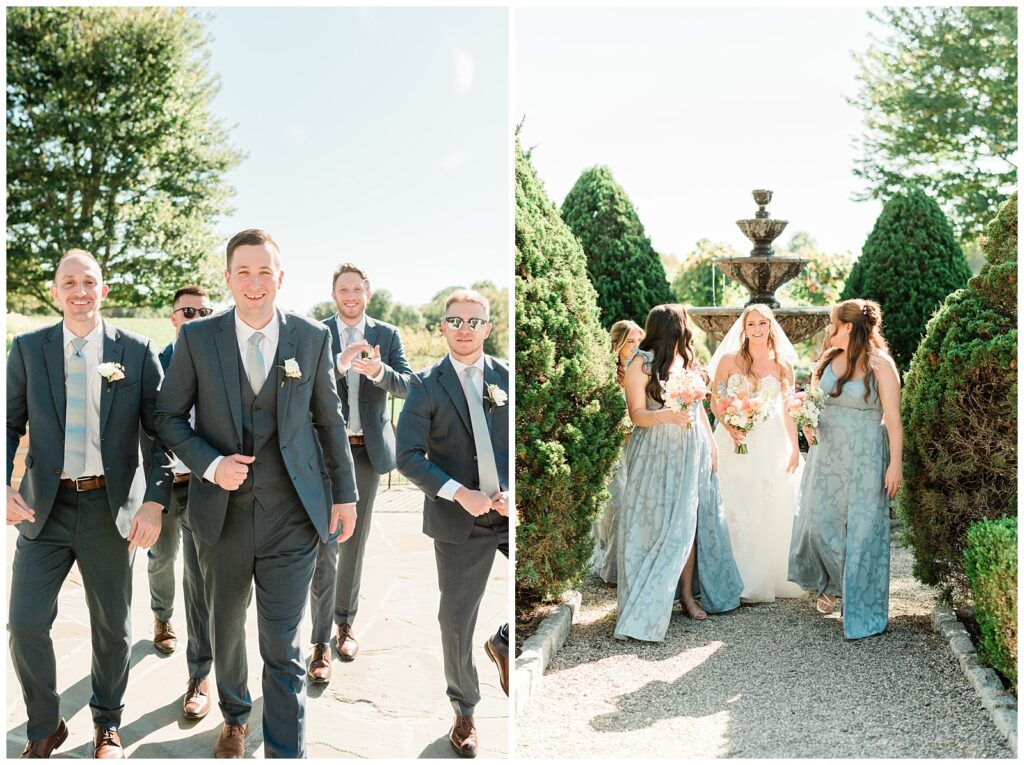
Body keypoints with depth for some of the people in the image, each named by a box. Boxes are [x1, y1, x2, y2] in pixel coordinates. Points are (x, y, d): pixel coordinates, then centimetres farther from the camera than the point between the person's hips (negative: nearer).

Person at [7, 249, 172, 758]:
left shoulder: (137, 352, -3)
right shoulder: (28, 348, 2)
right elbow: (11, 424, 5)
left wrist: (154, 502, -14)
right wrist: (4, 487, -12)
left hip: (110, 507, -1)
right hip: (43, 507, 1)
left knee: (112, 626, 12)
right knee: (25, 625, 1)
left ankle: (107, 725, 34)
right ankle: (44, 728, 25)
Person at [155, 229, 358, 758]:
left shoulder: (312, 337, 0)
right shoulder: (197, 338, -1)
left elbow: (329, 420, 7)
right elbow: (168, 415, 3)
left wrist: (345, 493, 8)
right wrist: (209, 465, -13)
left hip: (291, 516, -2)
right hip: (221, 511, 2)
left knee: (283, 647, -2)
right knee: (225, 630, 20)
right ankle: (234, 719, 46)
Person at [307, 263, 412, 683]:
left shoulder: (387, 335, 5)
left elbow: (406, 385, -4)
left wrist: (378, 371, -25)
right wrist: (341, 362, -28)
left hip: (368, 450, 2)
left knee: (355, 542, 13)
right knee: (326, 543, -6)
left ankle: (345, 621, 28)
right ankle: (321, 642, -2)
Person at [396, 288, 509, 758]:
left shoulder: (507, 377, 5)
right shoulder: (427, 385, -1)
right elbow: (408, 456, -8)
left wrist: (515, 492, -11)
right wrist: (461, 494, -17)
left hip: (510, 511, 2)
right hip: (459, 522, -1)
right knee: (456, 622, 8)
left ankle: (505, 642, 14)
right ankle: (464, 711, 32)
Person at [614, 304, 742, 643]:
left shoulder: (689, 360, 13)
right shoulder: (641, 363, -7)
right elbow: (637, 414, -12)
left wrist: (712, 445, 13)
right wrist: (665, 415, -29)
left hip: (693, 450, 6)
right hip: (657, 453, -6)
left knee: (689, 521, 4)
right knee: (657, 523, -4)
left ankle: (687, 593, 13)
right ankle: (647, 603, 3)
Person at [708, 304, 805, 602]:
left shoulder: (782, 365, 8)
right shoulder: (729, 360, 2)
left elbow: (788, 410, 11)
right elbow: (715, 402, 1)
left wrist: (795, 448, 7)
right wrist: (730, 426, -15)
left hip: (771, 446, 2)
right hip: (736, 443, -2)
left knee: (772, 511, 5)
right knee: (738, 512, -4)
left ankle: (772, 578, 18)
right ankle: (744, 583, 1)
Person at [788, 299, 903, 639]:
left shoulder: (880, 364, -11)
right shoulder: (828, 360, 6)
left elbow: (893, 418, -13)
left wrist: (896, 463, -17)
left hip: (863, 458, -5)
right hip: (826, 454, 5)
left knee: (861, 529, 1)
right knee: (819, 520, 5)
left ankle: (861, 609, 16)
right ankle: (831, 584, 31)